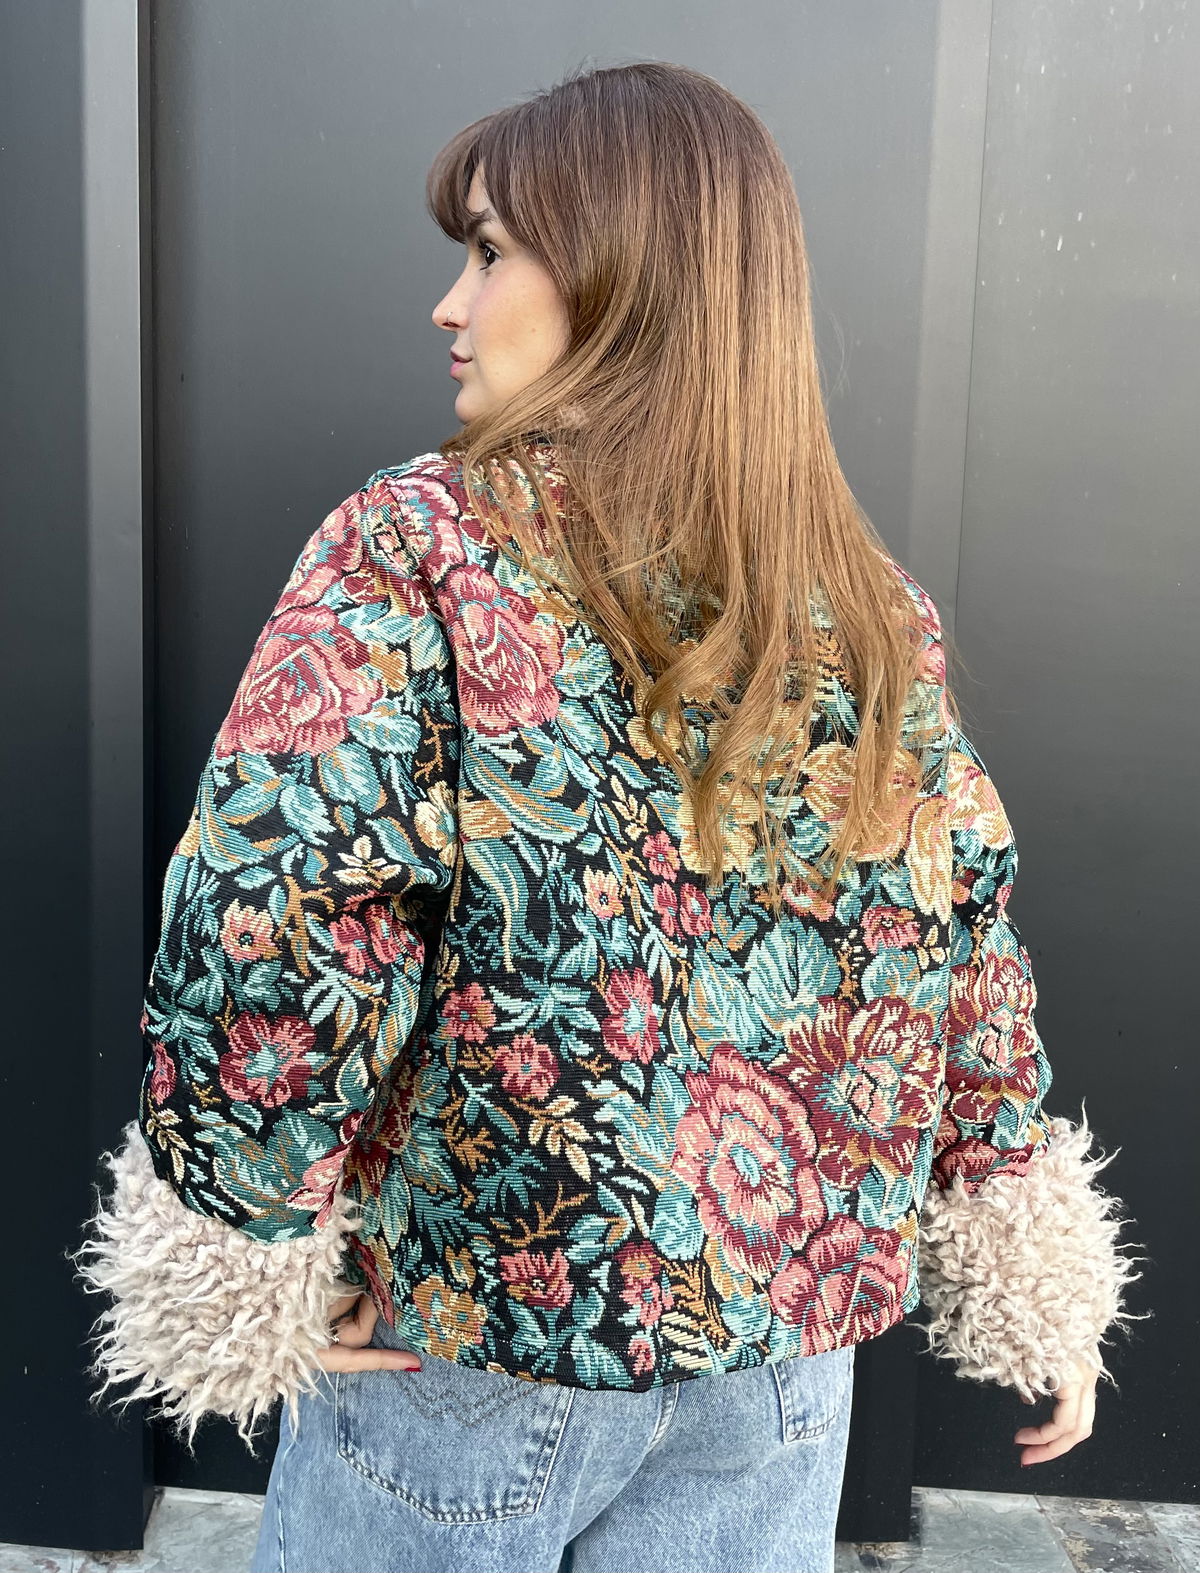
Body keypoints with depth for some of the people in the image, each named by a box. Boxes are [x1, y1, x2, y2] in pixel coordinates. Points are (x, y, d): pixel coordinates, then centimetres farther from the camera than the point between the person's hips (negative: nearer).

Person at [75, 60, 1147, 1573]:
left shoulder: (418, 546, -17)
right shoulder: (876, 608, -3)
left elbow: (270, 918, -25)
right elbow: (964, 941, 1)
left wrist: (245, 1274, -10)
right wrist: (1041, 1300, 11)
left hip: (467, 1339, -3)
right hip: (794, 1337, 4)